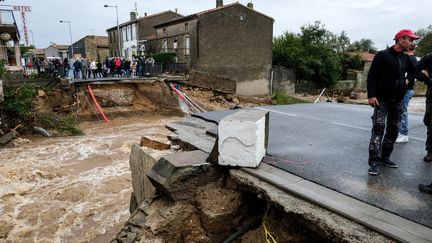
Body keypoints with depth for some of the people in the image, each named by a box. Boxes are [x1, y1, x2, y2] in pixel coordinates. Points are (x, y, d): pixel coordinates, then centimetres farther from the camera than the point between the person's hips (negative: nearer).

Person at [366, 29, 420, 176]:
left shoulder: (406, 58, 13)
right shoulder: (382, 55, -6)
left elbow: (415, 72, 21)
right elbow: (372, 76, -11)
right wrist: (371, 95, -18)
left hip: (398, 101, 7)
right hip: (382, 100, -7)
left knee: (393, 130, 9)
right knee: (378, 129, -12)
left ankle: (385, 157, 20)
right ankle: (374, 162, -11)